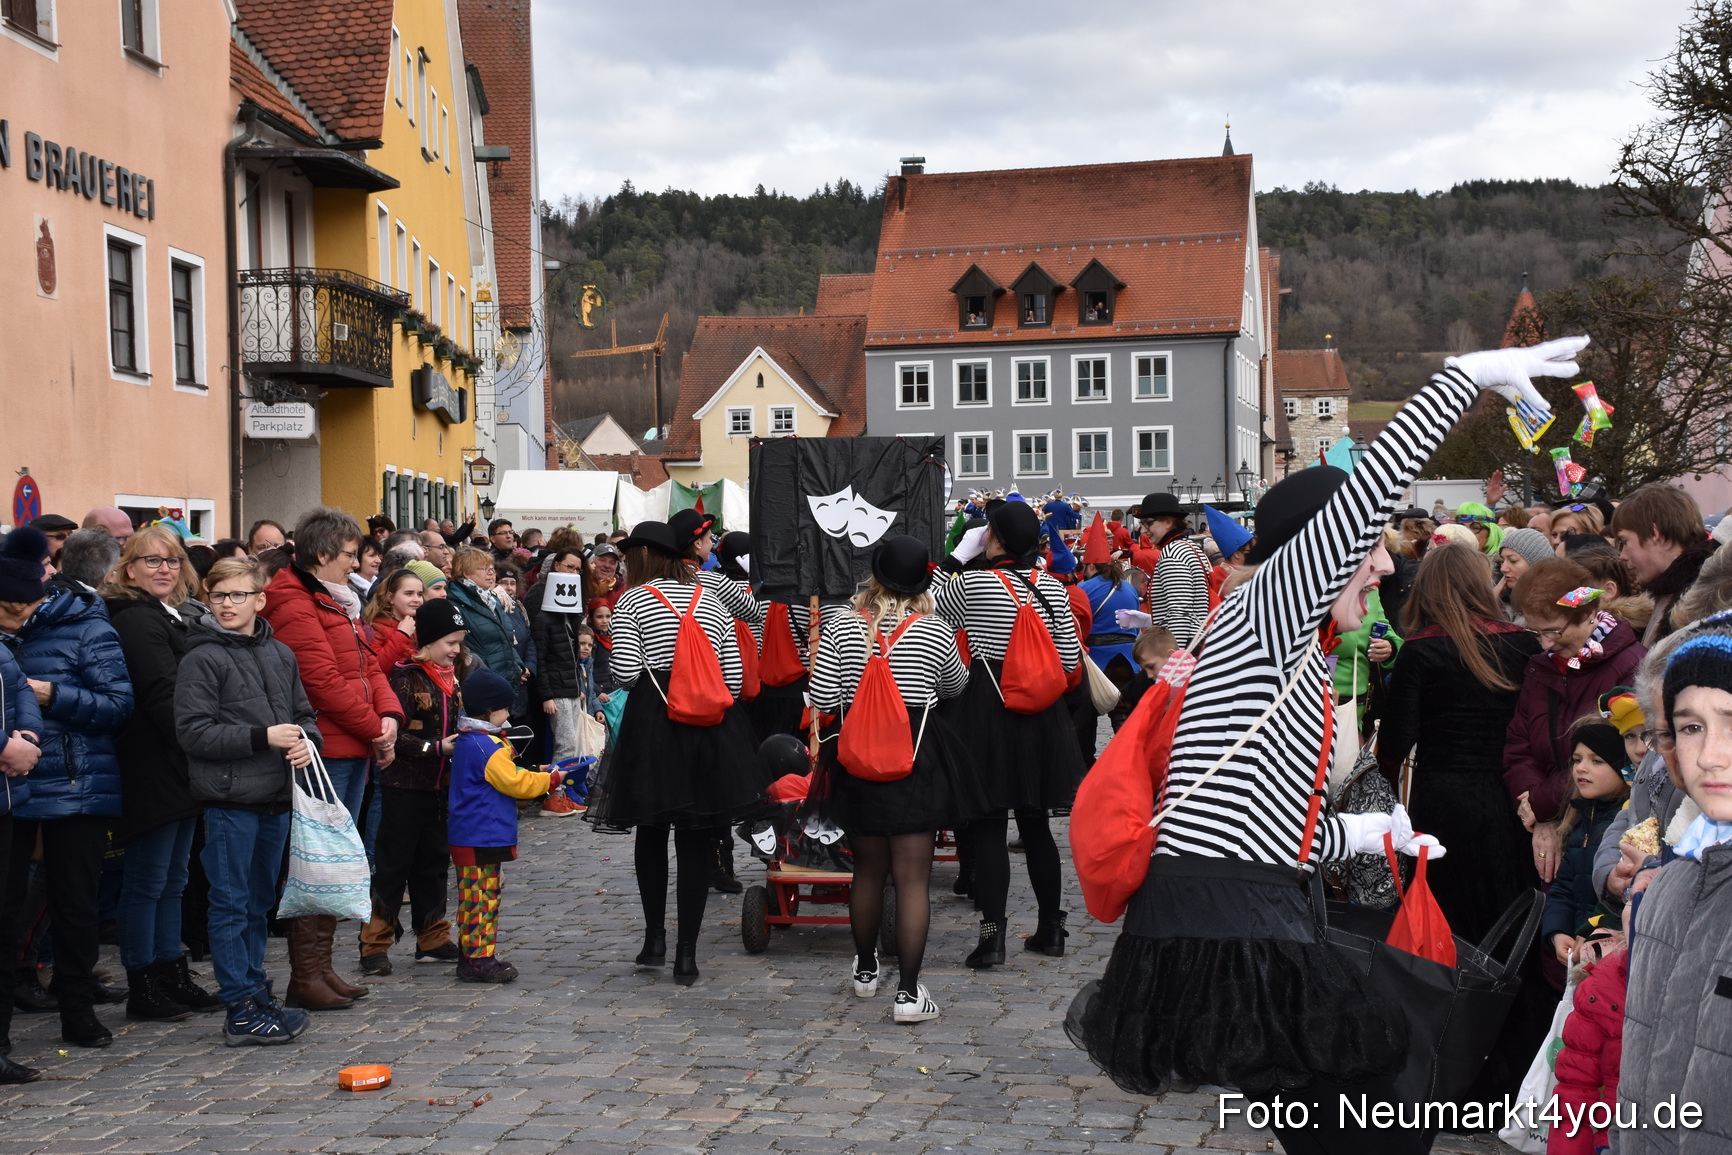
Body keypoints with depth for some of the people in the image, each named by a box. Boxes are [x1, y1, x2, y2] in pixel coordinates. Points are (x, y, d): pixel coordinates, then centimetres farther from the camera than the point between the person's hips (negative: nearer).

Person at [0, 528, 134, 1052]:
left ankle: (79, 1012, 21)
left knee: (75, 904, 8)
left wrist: (53, 695, -23)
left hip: (76, 788, -3)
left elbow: (120, 703, -11)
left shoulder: (84, 626, -7)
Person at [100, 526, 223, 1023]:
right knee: (147, 882, -1)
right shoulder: (136, 620, -13)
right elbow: (164, 697, -20)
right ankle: (142, 989, 7)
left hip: (181, 771, 10)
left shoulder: (180, 615, 17)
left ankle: (173, 977, 24)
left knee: (172, 880, 15)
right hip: (153, 771, -10)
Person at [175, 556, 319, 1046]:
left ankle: (254, 990, 28)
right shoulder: (203, 658, -8)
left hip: (276, 797, 6)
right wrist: (263, 737, -19)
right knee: (231, 906, 0)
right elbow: (194, 731, -14)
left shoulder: (281, 654, 11)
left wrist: (307, 741, -5)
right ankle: (242, 1011, 3)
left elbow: (304, 713, 18)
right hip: (230, 799, -6)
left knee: (259, 903, 17)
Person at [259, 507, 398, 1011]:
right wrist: (374, 729, -12)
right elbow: (323, 681, -19)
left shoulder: (338, 602, 19)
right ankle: (305, 975, -1)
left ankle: (323, 965, 23)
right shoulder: (293, 606, -13)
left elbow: (367, 664, 16)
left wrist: (389, 714, -1)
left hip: (354, 750, 10)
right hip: (323, 751, -10)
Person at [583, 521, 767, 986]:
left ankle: (655, 937, 15)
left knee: (651, 832, 15)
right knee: (698, 839, 4)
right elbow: (733, 677, 7)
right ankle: (687, 953, 4)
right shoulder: (712, 601, 13)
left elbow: (625, 672, -11)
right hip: (712, 730, 3)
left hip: (652, 724, -3)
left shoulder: (632, 602, -1)